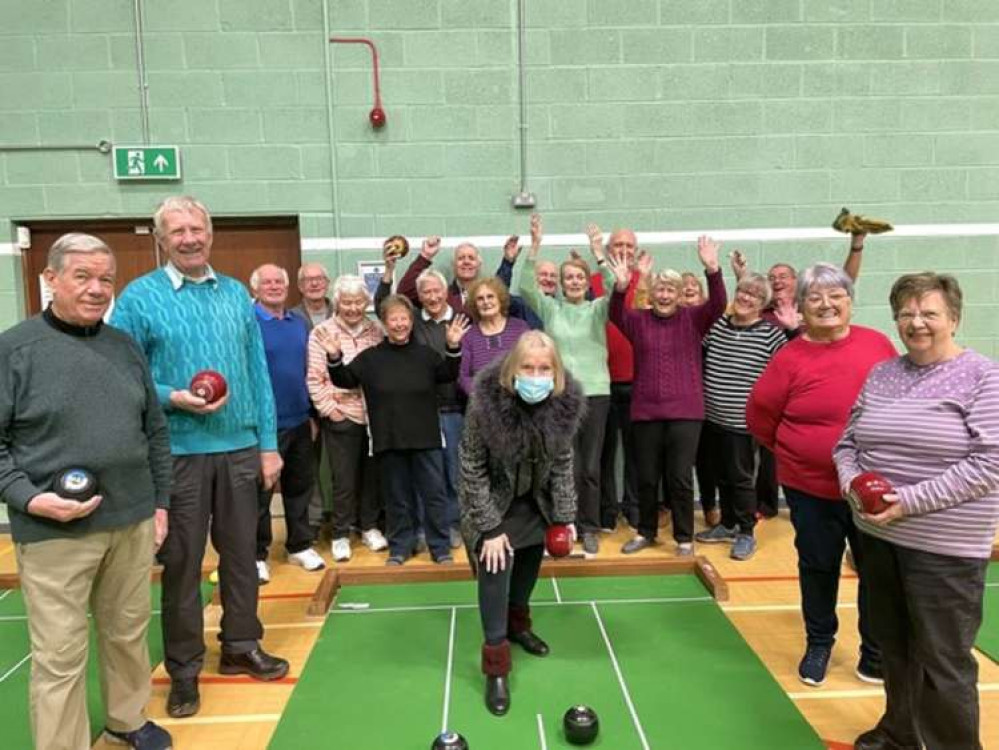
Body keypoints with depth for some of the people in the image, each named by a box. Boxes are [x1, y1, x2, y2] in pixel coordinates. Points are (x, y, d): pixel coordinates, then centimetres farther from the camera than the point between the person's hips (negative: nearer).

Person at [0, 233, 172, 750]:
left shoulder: (125, 346, 8)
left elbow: (155, 431, 12)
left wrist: (160, 502, 10)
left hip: (132, 521, 5)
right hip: (52, 530, -4)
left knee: (128, 632, 18)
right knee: (60, 654, 5)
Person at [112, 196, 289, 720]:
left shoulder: (237, 294, 7)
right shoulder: (138, 298, -4)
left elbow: (259, 372, 7)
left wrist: (269, 444, 4)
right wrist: (172, 398, -22)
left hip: (241, 448, 3)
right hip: (179, 453, -3)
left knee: (242, 553, 14)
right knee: (181, 563, 9)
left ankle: (241, 647, 32)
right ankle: (183, 670, 26)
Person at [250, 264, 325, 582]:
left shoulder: (298, 323, 10)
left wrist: (311, 413, 14)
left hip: (299, 421, 6)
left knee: (300, 486, 15)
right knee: (261, 492, 5)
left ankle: (300, 546, 29)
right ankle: (256, 554, 18)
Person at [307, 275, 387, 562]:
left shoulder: (376, 331, 6)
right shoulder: (322, 332, -4)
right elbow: (314, 378, -6)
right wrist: (329, 409, -9)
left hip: (375, 416, 3)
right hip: (341, 418, -3)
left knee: (372, 475, 13)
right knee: (344, 480, 4)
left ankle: (369, 527, 29)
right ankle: (340, 535, 19)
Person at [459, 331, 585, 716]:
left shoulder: (565, 403, -22)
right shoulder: (486, 403, -32)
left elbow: (562, 462, -7)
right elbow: (472, 469, -22)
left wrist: (564, 516, -5)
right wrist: (490, 527, -21)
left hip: (534, 498, 4)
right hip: (492, 499, -4)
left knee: (531, 559, 16)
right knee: (497, 565, -11)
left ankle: (518, 623, 44)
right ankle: (496, 665, 3)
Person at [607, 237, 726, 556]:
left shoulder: (693, 319, 2)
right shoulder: (639, 320, 5)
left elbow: (718, 305, -13)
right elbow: (616, 314, -12)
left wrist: (712, 270, -29)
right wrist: (620, 287, -32)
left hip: (685, 411, -1)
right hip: (646, 411, 2)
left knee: (681, 478, 2)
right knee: (646, 477, 11)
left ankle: (684, 538, 18)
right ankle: (645, 532, 29)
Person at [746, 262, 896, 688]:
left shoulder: (878, 344, -3)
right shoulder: (790, 357, -10)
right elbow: (759, 415, -3)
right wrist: (794, 452, 4)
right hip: (811, 487, -1)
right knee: (818, 567, 15)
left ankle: (876, 649, 37)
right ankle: (819, 643, 37)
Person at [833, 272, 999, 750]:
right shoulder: (880, 375, 8)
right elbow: (847, 443, 12)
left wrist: (910, 501, -21)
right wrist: (852, 484, -8)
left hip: (944, 548, -5)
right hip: (877, 536, 5)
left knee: (943, 662, 4)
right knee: (893, 647, 20)